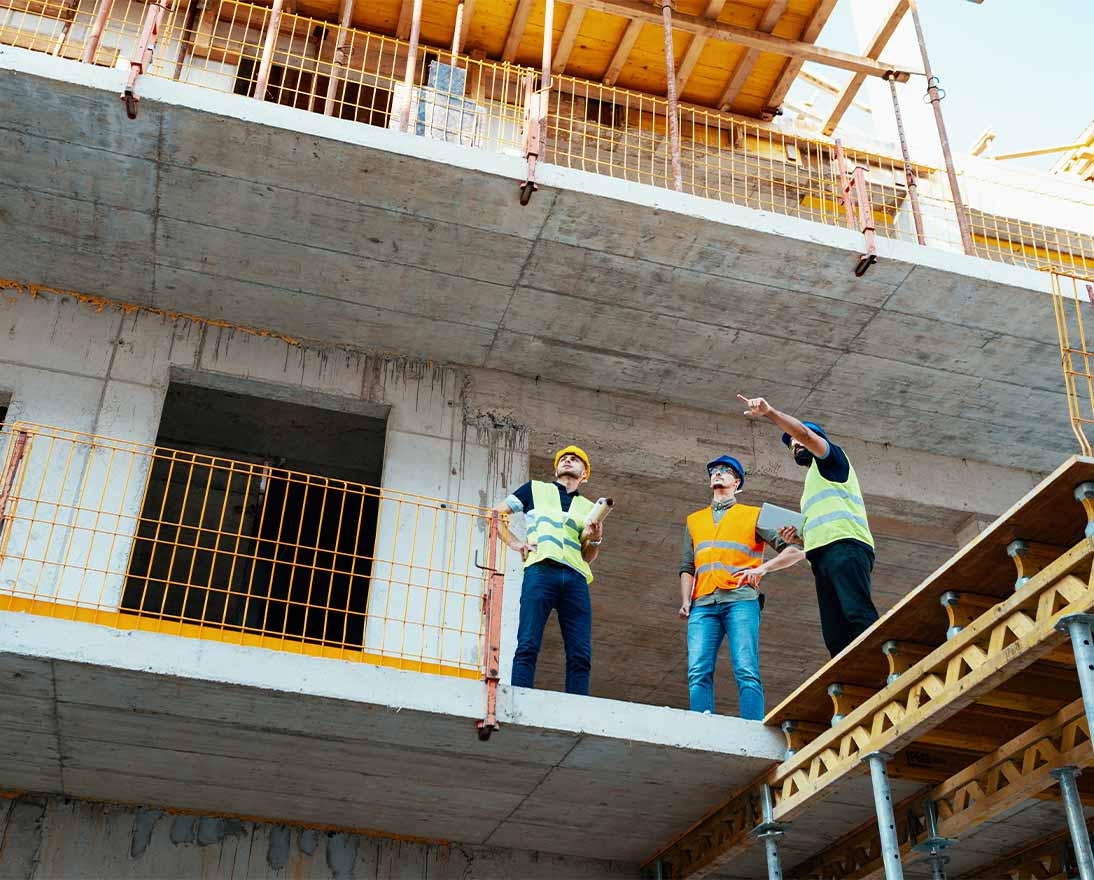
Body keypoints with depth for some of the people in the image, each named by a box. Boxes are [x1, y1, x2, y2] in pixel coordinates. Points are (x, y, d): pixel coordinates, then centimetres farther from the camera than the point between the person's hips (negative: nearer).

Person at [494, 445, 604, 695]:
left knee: (581, 654, -8)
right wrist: (515, 543, 6)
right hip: (541, 570, -3)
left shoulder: (588, 508, 29)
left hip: (576, 578, 3)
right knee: (528, 646, -15)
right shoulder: (535, 489, 23)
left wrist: (595, 540, 0)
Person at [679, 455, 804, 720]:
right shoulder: (694, 520, 29)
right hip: (703, 604, 3)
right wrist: (685, 600, 5)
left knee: (746, 672, -15)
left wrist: (763, 568, -4)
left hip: (740, 600, -3)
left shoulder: (754, 516, 18)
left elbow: (794, 551, 12)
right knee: (698, 673, -12)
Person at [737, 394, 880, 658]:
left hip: (845, 547, -8)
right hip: (823, 558, 8)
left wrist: (768, 412, -9)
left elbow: (804, 433, -2)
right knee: (836, 636, -9)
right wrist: (799, 539, 18)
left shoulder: (831, 458, 18)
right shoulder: (811, 486, 39)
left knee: (859, 616, -27)